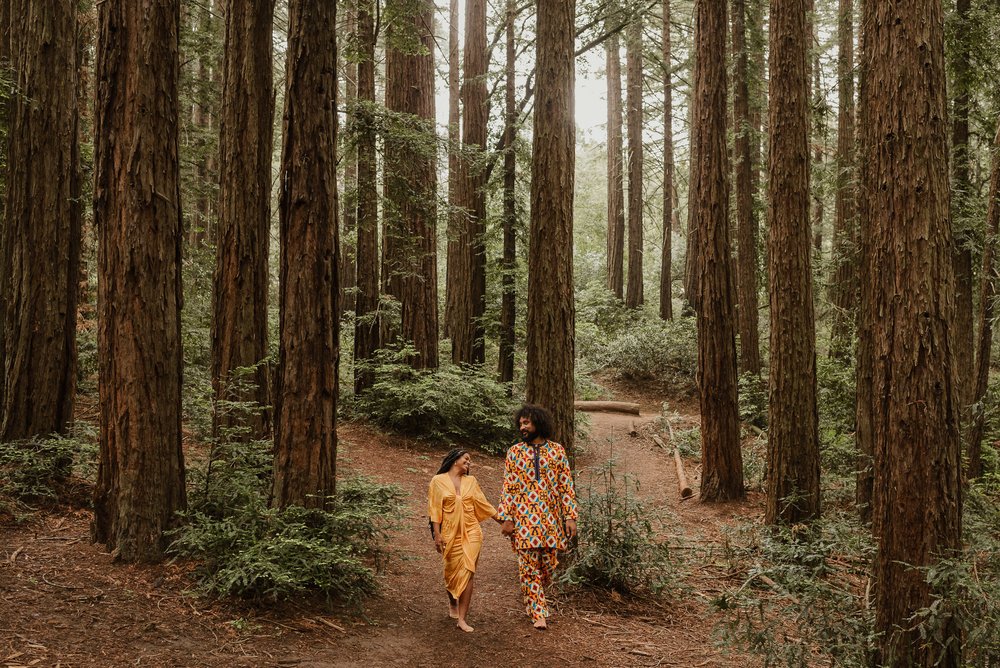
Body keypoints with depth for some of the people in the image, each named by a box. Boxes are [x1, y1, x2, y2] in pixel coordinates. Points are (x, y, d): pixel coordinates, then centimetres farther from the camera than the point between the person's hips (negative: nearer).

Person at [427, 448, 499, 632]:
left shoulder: (471, 481, 8)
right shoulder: (438, 481, -1)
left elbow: (483, 504, 13)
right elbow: (435, 510, -3)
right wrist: (437, 534, -9)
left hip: (471, 532, 2)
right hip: (450, 534, -1)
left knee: (467, 573, -8)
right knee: (452, 572, 11)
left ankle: (461, 618, -7)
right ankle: (452, 601, 43)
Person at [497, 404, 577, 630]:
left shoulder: (557, 451, 4)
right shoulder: (514, 452, 3)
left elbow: (566, 487, 3)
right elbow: (508, 488, 1)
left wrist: (570, 517, -4)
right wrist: (506, 518, -6)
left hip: (551, 519, 1)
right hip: (524, 520, -1)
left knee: (549, 564, 6)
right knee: (529, 567, -3)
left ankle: (532, 597, 33)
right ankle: (538, 613, 5)